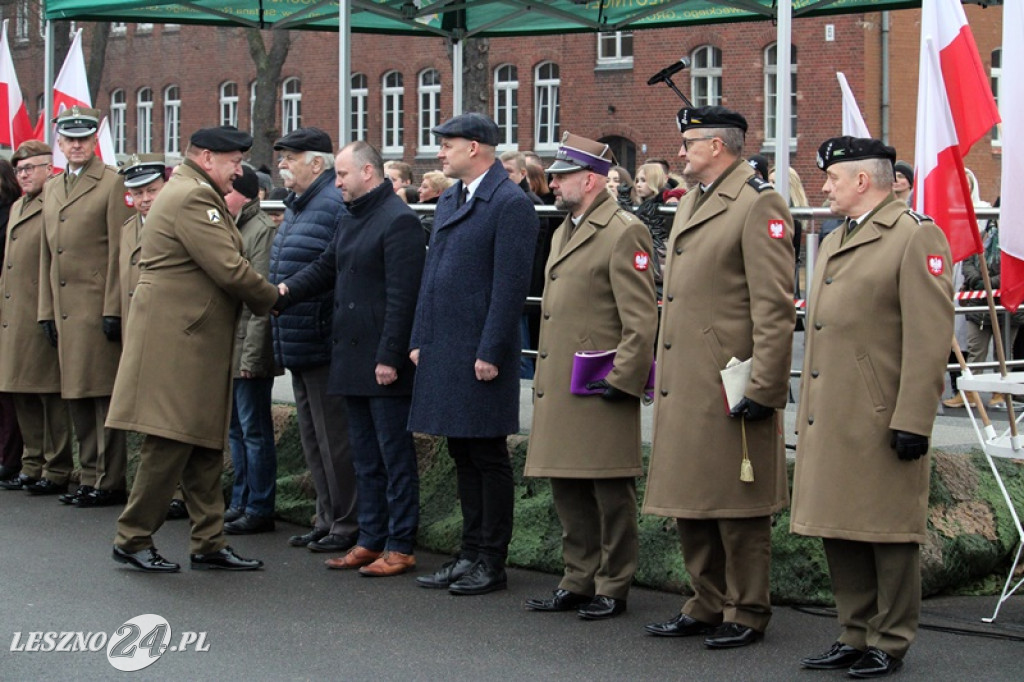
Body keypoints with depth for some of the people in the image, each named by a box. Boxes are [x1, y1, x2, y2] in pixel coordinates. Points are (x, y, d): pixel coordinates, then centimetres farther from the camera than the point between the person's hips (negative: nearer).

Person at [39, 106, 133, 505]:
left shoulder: (113, 184, -4)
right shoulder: (51, 189, 18)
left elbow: (119, 252, -9)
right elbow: (46, 255, 19)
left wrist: (113, 310, -14)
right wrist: (46, 311, 14)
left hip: (99, 309, -7)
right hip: (65, 310, 7)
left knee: (103, 394, -5)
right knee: (76, 397, 10)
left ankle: (109, 483, 0)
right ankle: (90, 477, 17)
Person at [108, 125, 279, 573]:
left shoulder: (196, 195, 21)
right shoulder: (192, 197, -14)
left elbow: (223, 266, 18)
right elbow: (230, 269, -18)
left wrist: (266, 300, 5)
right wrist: (275, 301, -4)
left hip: (195, 338, 11)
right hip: (177, 338, -11)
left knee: (205, 446, 11)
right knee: (170, 443, -7)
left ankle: (208, 543, 14)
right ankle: (132, 539, 3)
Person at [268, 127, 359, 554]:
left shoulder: (337, 206, -15)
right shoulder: (296, 207, 17)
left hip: (325, 344, -10)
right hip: (298, 346, 10)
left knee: (334, 439, -3)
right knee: (313, 439, 15)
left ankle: (347, 525, 5)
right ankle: (327, 519, 23)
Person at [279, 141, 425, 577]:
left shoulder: (398, 221, -14)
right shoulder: (349, 219, 15)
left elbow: (402, 296, -18)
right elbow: (326, 267, 22)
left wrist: (389, 357, -20)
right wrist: (288, 289, 3)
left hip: (385, 363, -9)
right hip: (353, 359, 9)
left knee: (395, 455, -2)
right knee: (365, 455, 14)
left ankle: (401, 548, 4)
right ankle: (371, 541, 21)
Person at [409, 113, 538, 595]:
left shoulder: (511, 204, -11)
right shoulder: (449, 200, 16)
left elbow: (511, 284, -15)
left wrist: (490, 352, -18)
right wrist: (420, 339, 14)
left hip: (480, 354, -8)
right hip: (442, 352, 8)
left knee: (489, 458, 0)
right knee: (462, 456, 13)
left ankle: (491, 563, 7)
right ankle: (471, 553, 21)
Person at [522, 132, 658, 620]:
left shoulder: (624, 233, -11)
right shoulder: (564, 231, 18)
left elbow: (642, 319, -15)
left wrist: (623, 379, -17)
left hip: (600, 391, -9)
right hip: (559, 388, 9)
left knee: (610, 494, 1)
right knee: (568, 492, 14)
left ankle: (612, 588, 10)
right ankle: (579, 581, 24)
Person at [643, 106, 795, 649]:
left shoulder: (759, 204, -11)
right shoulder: (690, 203, 17)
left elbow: (774, 305, -16)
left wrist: (763, 388, -19)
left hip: (728, 387, -9)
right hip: (683, 384, 9)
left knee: (737, 507, 0)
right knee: (689, 502, 14)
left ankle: (746, 614, 11)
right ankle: (708, 605, 25)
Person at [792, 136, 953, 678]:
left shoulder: (916, 237, -9)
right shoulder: (834, 242, 18)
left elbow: (929, 338, -15)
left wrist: (913, 421, -19)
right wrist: (809, 416, 20)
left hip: (882, 423, -9)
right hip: (830, 422, 9)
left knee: (889, 534, 1)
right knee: (839, 532, 12)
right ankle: (855, 636, 23)